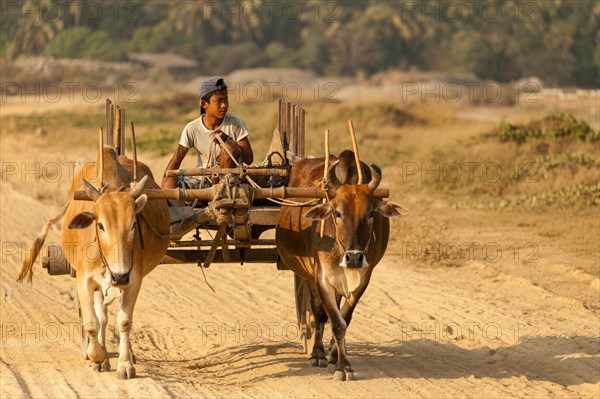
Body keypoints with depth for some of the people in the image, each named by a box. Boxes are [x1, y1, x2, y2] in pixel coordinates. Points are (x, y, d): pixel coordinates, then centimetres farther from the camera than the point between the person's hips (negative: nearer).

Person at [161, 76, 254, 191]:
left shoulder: (235, 123, -6)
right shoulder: (192, 129, -5)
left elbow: (249, 159, -8)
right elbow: (176, 161, -3)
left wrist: (227, 140, -23)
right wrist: (163, 187, -20)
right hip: (201, 179, 1)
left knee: (231, 147, -29)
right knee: (169, 185, -26)